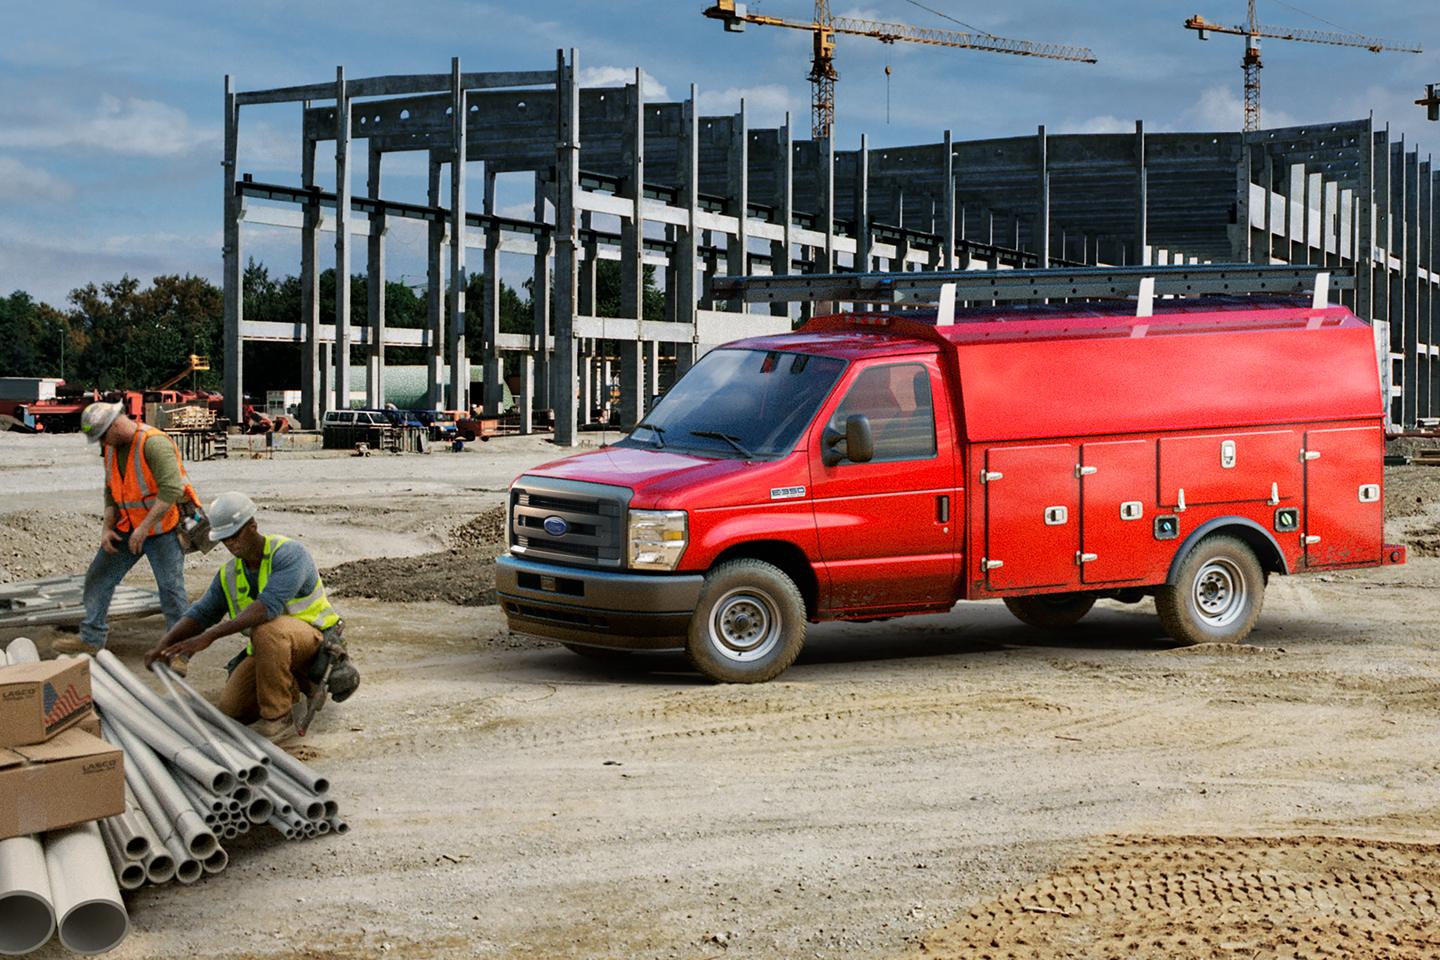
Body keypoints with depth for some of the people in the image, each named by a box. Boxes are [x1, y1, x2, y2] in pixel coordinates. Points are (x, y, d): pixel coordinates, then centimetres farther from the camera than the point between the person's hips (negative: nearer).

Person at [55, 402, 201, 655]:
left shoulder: (154, 443, -23)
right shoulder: (112, 447, 6)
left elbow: (172, 489, -30)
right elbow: (110, 491, 15)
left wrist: (145, 527, -27)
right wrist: (107, 527, 2)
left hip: (162, 527, -9)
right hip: (128, 527, 9)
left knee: (171, 589, -6)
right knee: (99, 577, 11)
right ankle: (91, 639, 21)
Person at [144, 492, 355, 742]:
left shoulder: (289, 553, -24)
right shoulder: (230, 574, 1)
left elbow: (269, 606, -37)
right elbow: (201, 613, 5)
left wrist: (210, 636, -41)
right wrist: (164, 644, -16)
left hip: (313, 639, -7)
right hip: (269, 648, 7)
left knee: (266, 630, -39)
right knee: (232, 709, -10)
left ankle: (278, 719, -25)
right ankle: (294, 686, 15)